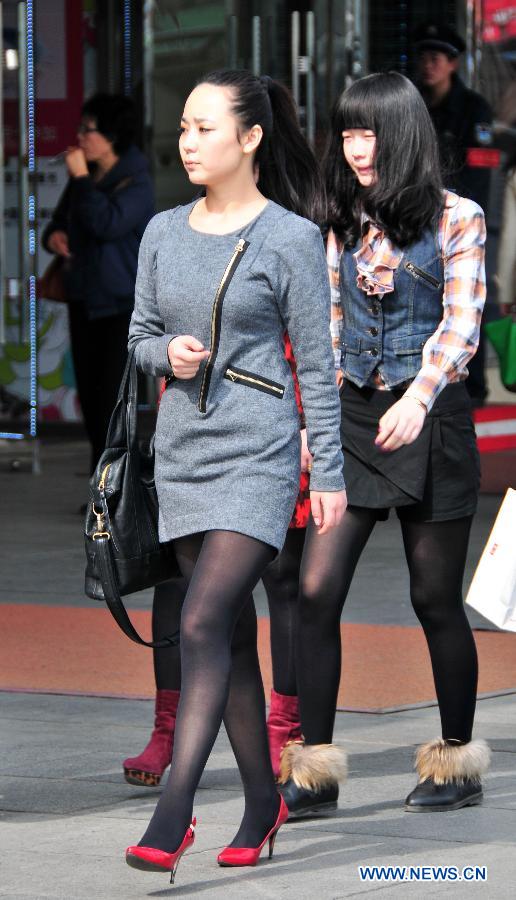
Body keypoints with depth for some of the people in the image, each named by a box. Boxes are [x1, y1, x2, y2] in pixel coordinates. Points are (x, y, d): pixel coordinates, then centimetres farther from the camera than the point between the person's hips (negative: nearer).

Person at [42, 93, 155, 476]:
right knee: (90, 399, 9)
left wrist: (81, 178, -20)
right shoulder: (85, 178, 10)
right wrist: (53, 235, 0)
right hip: (85, 301, 8)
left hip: (123, 305, -7)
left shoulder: (136, 183, -11)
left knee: (111, 401, -10)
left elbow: (106, 223, -27)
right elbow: (61, 220, 23)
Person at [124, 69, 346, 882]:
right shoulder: (164, 233, 8)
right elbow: (141, 333, 17)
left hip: (258, 456, -5)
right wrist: (167, 353, -6)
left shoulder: (291, 239, -6)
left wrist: (329, 474, -4)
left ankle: (172, 816, -18)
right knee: (234, 638, 11)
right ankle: (263, 803, 21)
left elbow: (316, 364, -3)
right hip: (183, 451, 5)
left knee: (203, 624, -16)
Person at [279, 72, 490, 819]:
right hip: (353, 419, 4)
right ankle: (315, 769, -3)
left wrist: (418, 398, -28)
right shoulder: (344, 223, 11)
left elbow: (461, 326, -13)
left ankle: (457, 764, 18)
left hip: (429, 421, -4)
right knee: (317, 590, -7)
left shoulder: (456, 220, -4)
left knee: (435, 597, 3)